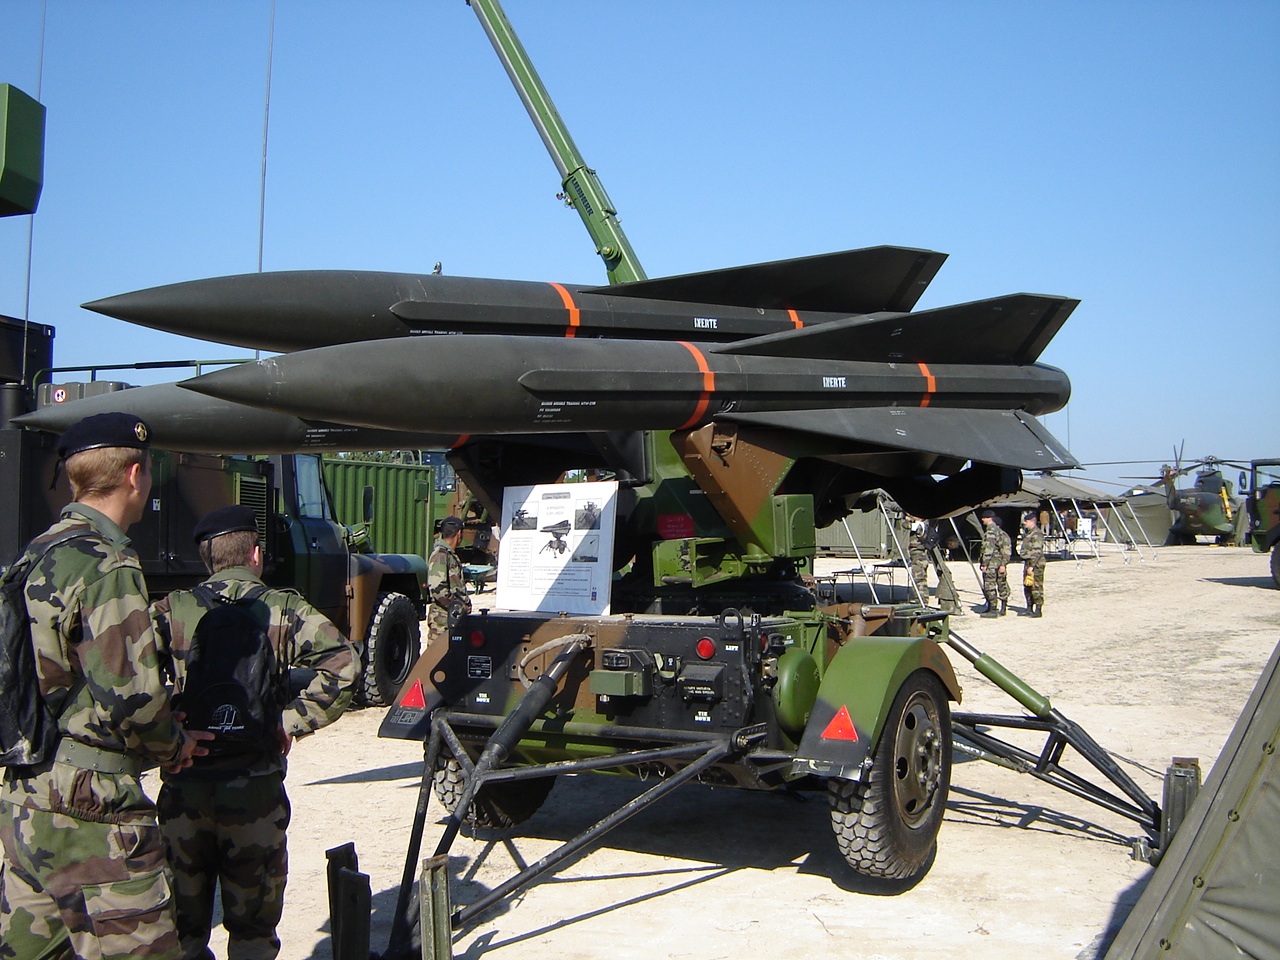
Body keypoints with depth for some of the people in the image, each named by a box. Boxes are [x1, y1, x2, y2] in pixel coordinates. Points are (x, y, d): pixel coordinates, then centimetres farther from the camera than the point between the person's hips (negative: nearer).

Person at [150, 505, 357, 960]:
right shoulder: (285, 611, -2)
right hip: (255, 787, -1)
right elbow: (341, 665, -16)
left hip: (184, 787, 1)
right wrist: (292, 721, -8)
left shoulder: (171, 611, 1)